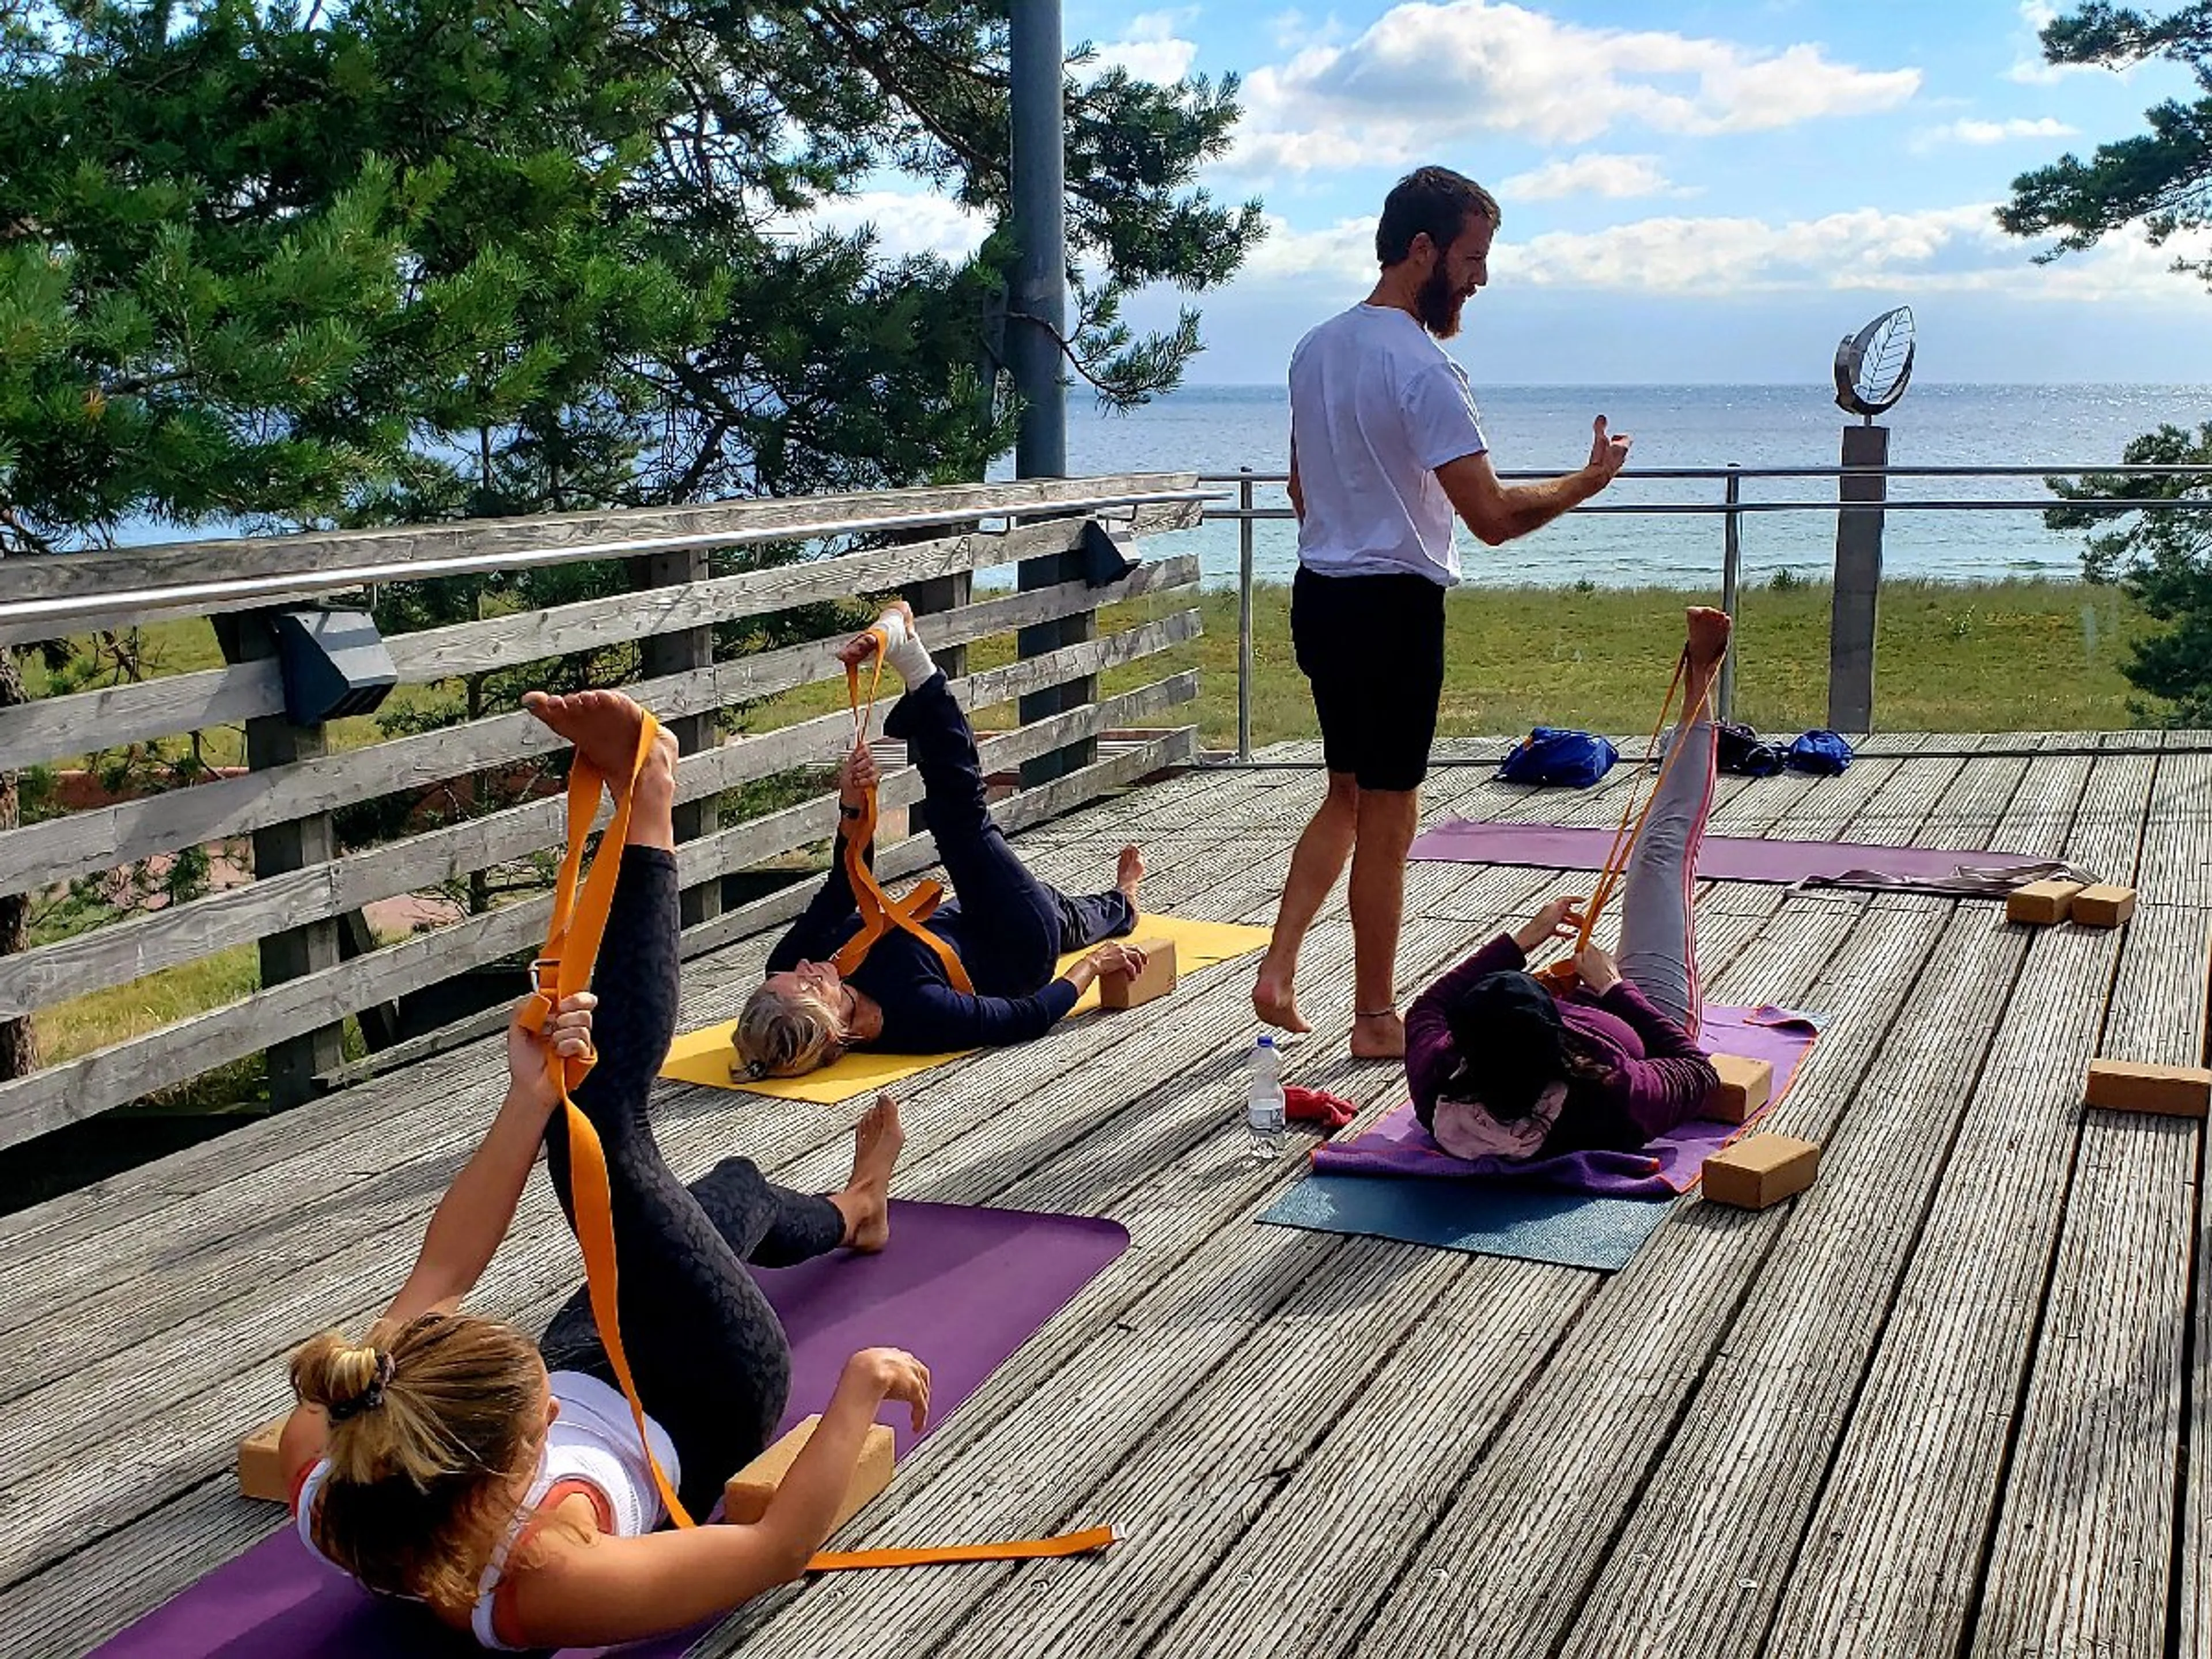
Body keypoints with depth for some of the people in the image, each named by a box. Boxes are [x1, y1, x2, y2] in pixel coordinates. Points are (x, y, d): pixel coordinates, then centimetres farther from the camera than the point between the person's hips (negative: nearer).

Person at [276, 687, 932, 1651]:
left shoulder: (322, 1462, -32)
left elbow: (438, 1275, -18)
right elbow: (783, 1546, -30)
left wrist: (528, 1097, -22)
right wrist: (861, 1386, -17)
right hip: (701, 1417, -4)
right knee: (601, 1133, -6)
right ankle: (646, 815, 8)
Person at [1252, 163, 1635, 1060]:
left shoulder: (1316, 347, 9)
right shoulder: (1421, 367, -18)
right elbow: (1492, 517, -22)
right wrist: (1588, 481, -8)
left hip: (1319, 594, 8)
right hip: (1395, 606, -8)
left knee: (1347, 797, 20)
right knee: (1387, 818, 2)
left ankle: (1278, 969, 13)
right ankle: (1376, 1018, 13)